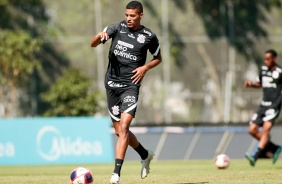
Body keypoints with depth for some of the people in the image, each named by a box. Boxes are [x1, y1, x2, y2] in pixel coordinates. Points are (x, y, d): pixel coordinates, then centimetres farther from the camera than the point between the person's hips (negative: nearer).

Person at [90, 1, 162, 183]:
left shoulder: (149, 36, -1)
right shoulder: (117, 28, 2)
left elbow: (158, 58, 15)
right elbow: (92, 44, -1)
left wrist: (145, 67, -6)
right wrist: (100, 36, -24)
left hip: (131, 85, -4)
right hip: (112, 84, 4)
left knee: (123, 127, -19)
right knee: (120, 131, 12)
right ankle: (145, 155, 38)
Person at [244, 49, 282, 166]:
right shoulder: (263, 70, 10)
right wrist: (251, 84, 5)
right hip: (264, 104, 8)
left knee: (266, 128, -22)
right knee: (252, 130, 3)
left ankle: (255, 157, -31)